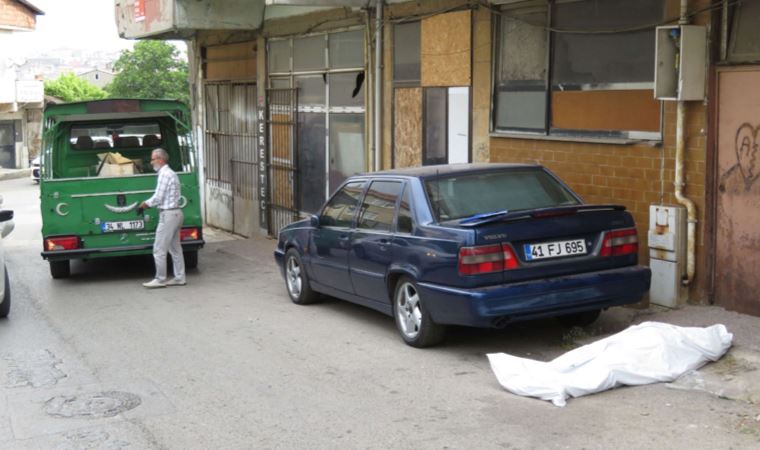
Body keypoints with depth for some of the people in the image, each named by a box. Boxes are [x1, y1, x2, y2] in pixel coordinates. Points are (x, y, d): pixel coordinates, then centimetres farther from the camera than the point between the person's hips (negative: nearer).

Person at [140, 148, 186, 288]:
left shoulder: (164, 174, -15)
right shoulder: (171, 173, 16)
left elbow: (158, 198, -17)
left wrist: (146, 203, 0)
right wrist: (149, 203, 11)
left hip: (168, 214, -10)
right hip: (176, 213, 10)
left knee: (159, 249, -3)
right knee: (175, 248, 13)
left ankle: (160, 280, 2)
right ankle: (179, 278, 16)